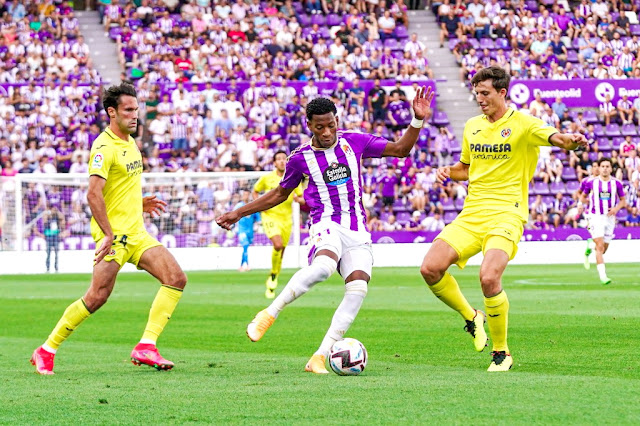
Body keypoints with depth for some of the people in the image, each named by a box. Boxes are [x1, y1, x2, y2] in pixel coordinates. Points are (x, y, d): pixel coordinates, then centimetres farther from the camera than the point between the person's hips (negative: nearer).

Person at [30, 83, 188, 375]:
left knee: (176, 278, -7)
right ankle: (46, 351, 2)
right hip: (113, 234, -9)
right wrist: (108, 235, -27)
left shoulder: (130, 142, 15)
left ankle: (146, 346, -10)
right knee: (97, 297, -13)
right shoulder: (105, 147, -14)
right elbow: (93, 194, -24)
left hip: (136, 232, 9)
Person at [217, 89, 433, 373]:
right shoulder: (301, 158, 2)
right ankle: (269, 314, -25)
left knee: (357, 290, -19)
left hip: (357, 231, 3)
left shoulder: (354, 142, 5)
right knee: (324, 266, -38)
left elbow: (400, 149, 11)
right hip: (326, 225, -3)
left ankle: (319, 358, -15)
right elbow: (280, 194, 18)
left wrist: (417, 120, -4)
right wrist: (239, 213, 18)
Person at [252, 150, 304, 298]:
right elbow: (255, 191, 16)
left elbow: (302, 199, 10)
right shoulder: (266, 178, 1)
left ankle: (271, 286, 22)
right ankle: (273, 274, -3)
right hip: (270, 216, -3)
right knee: (278, 245, -27)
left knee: (280, 254, 6)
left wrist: (298, 199, -13)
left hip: (286, 219, 3)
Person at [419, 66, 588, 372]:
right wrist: (448, 172, 6)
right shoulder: (472, 126, 15)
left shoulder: (522, 124, -4)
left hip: (506, 215, -6)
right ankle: (472, 318, 15)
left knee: (489, 278, -27)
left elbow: (554, 137, -21)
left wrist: (571, 140, -45)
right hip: (471, 215, 6)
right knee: (430, 268, -13)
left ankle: (502, 353, -7)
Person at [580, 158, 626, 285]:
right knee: (600, 247, -16)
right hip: (595, 217, -3)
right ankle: (603, 276, -18)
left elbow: (623, 201, 8)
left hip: (610, 218, 3)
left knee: (603, 249, 12)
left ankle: (590, 248, 47)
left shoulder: (616, 183, -1)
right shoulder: (591, 183, -3)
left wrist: (616, 208, -10)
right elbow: (583, 196, 14)